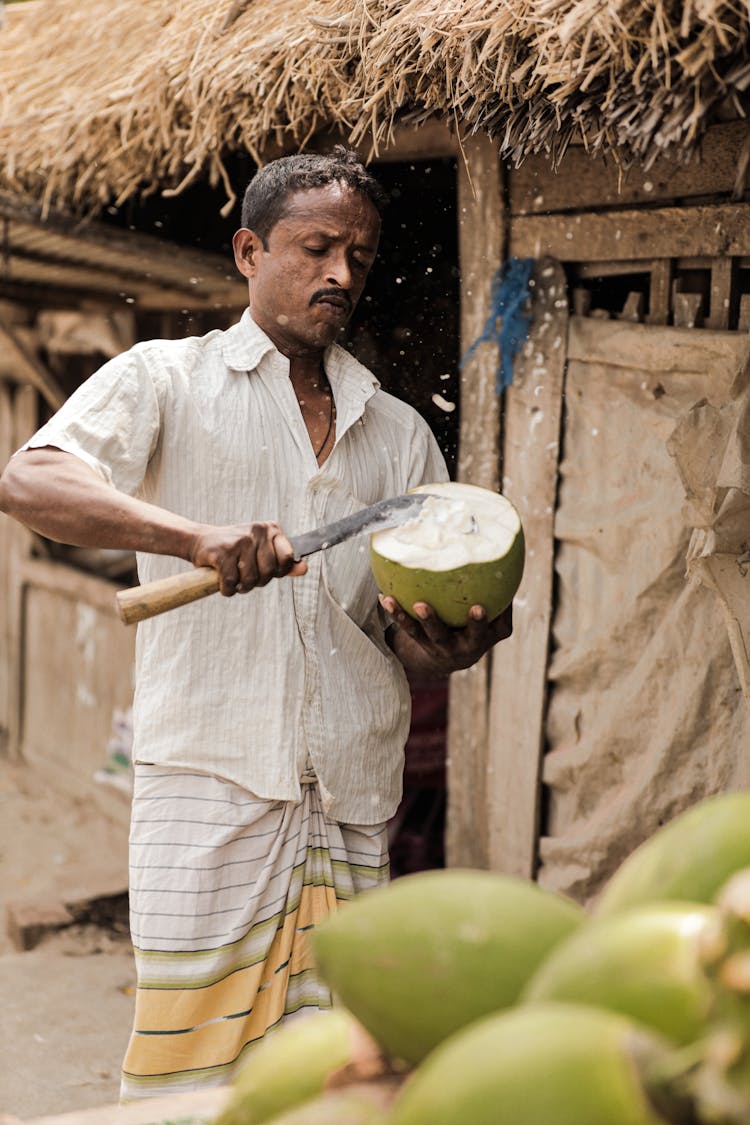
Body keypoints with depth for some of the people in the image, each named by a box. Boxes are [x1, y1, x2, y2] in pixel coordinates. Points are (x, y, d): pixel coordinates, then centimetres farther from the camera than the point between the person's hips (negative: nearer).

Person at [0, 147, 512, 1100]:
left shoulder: (398, 432, 17)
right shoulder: (167, 380, 6)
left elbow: (416, 627, 16)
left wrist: (448, 643, -10)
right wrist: (197, 534, -24)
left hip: (353, 796, 4)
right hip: (209, 773, -3)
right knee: (190, 1069, -3)